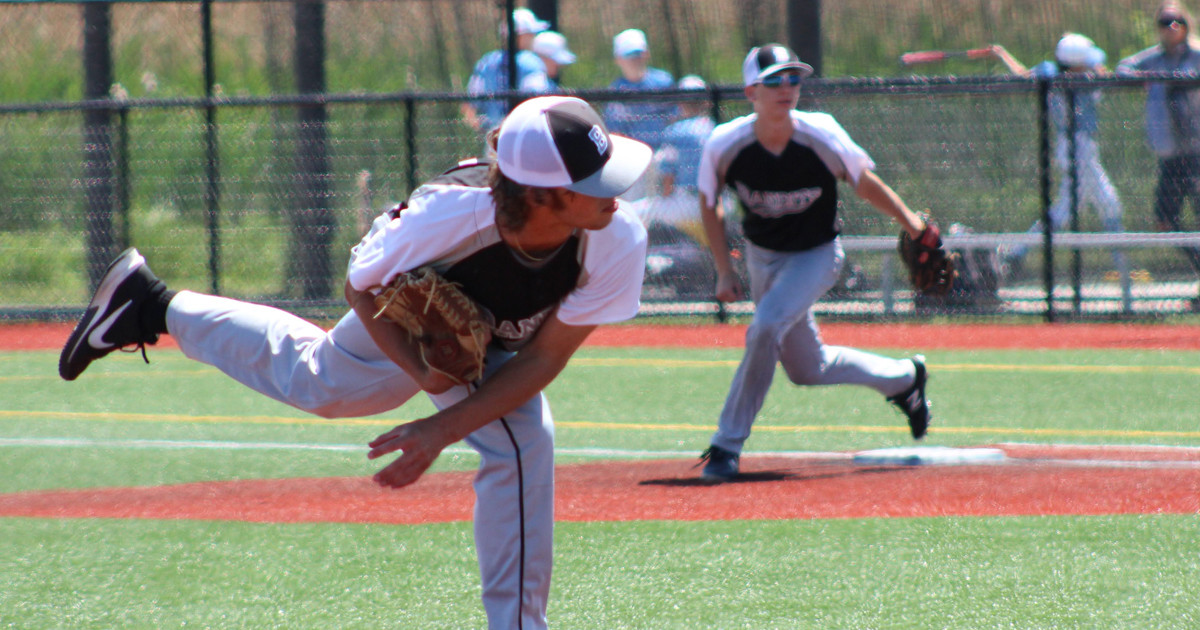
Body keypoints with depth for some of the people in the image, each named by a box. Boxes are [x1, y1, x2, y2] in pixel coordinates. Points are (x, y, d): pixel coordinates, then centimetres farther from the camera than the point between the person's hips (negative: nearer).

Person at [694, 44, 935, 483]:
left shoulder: (822, 137, -25)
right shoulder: (724, 146, -21)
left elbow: (865, 183, -7)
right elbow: (710, 203, -3)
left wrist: (911, 224, -7)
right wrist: (724, 272, -7)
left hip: (817, 256, -3)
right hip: (762, 257, 3)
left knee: (765, 329, -27)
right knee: (806, 369, 13)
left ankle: (727, 446, -16)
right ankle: (903, 377, 39)